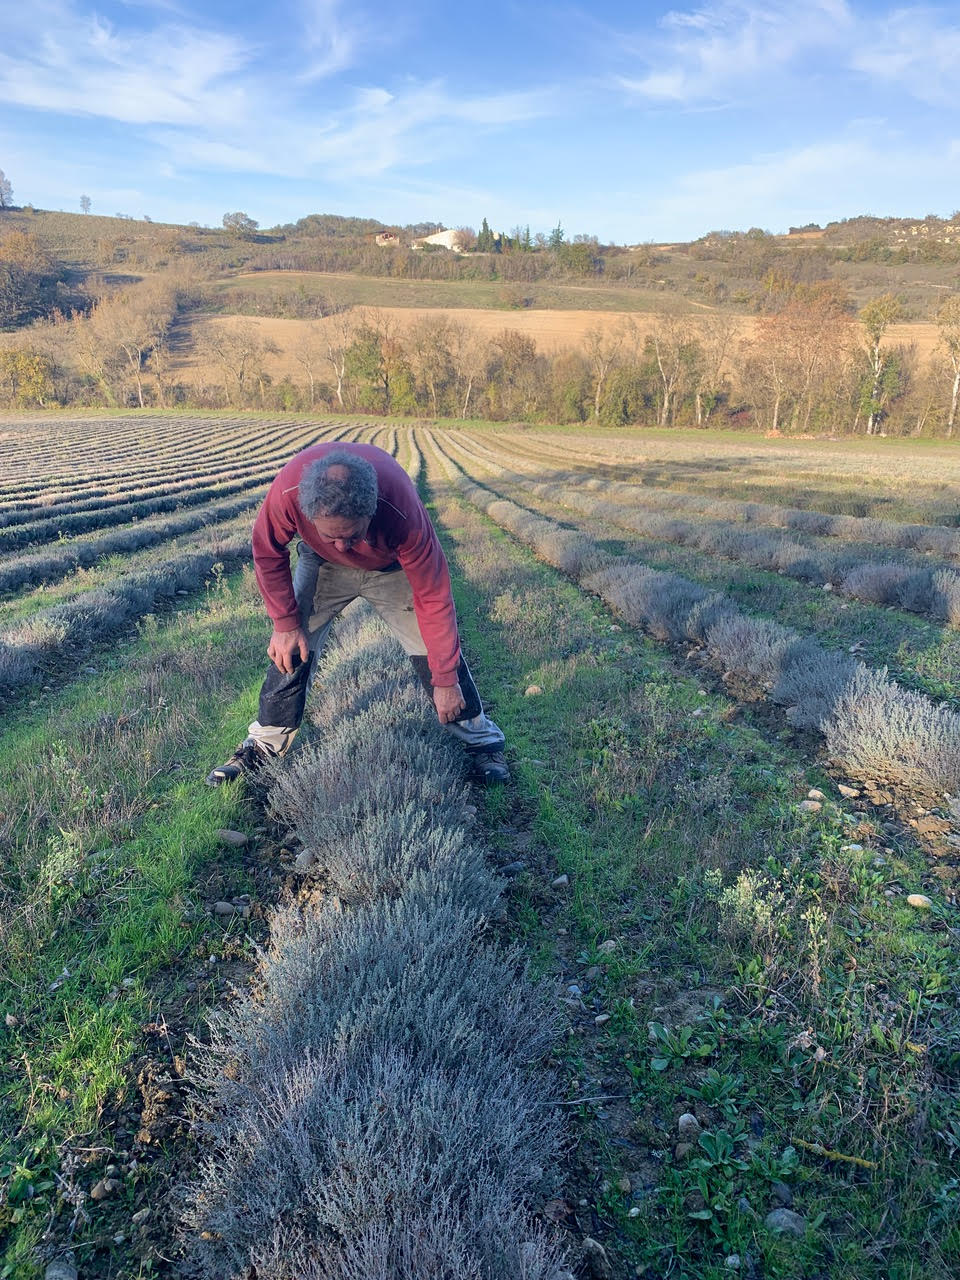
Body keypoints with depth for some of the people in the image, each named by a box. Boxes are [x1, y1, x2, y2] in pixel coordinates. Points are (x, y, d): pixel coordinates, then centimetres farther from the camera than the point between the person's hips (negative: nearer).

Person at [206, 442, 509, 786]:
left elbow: (434, 597, -32)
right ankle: (263, 747, 14)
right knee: (290, 649, -6)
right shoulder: (288, 491, -39)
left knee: (440, 651, -4)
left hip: (392, 568, -1)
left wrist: (445, 681, -25)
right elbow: (268, 552, -16)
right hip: (322, 564, 2)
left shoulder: (404, 513, -43)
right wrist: (285, 623, -15)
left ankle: (481, 741, 16)